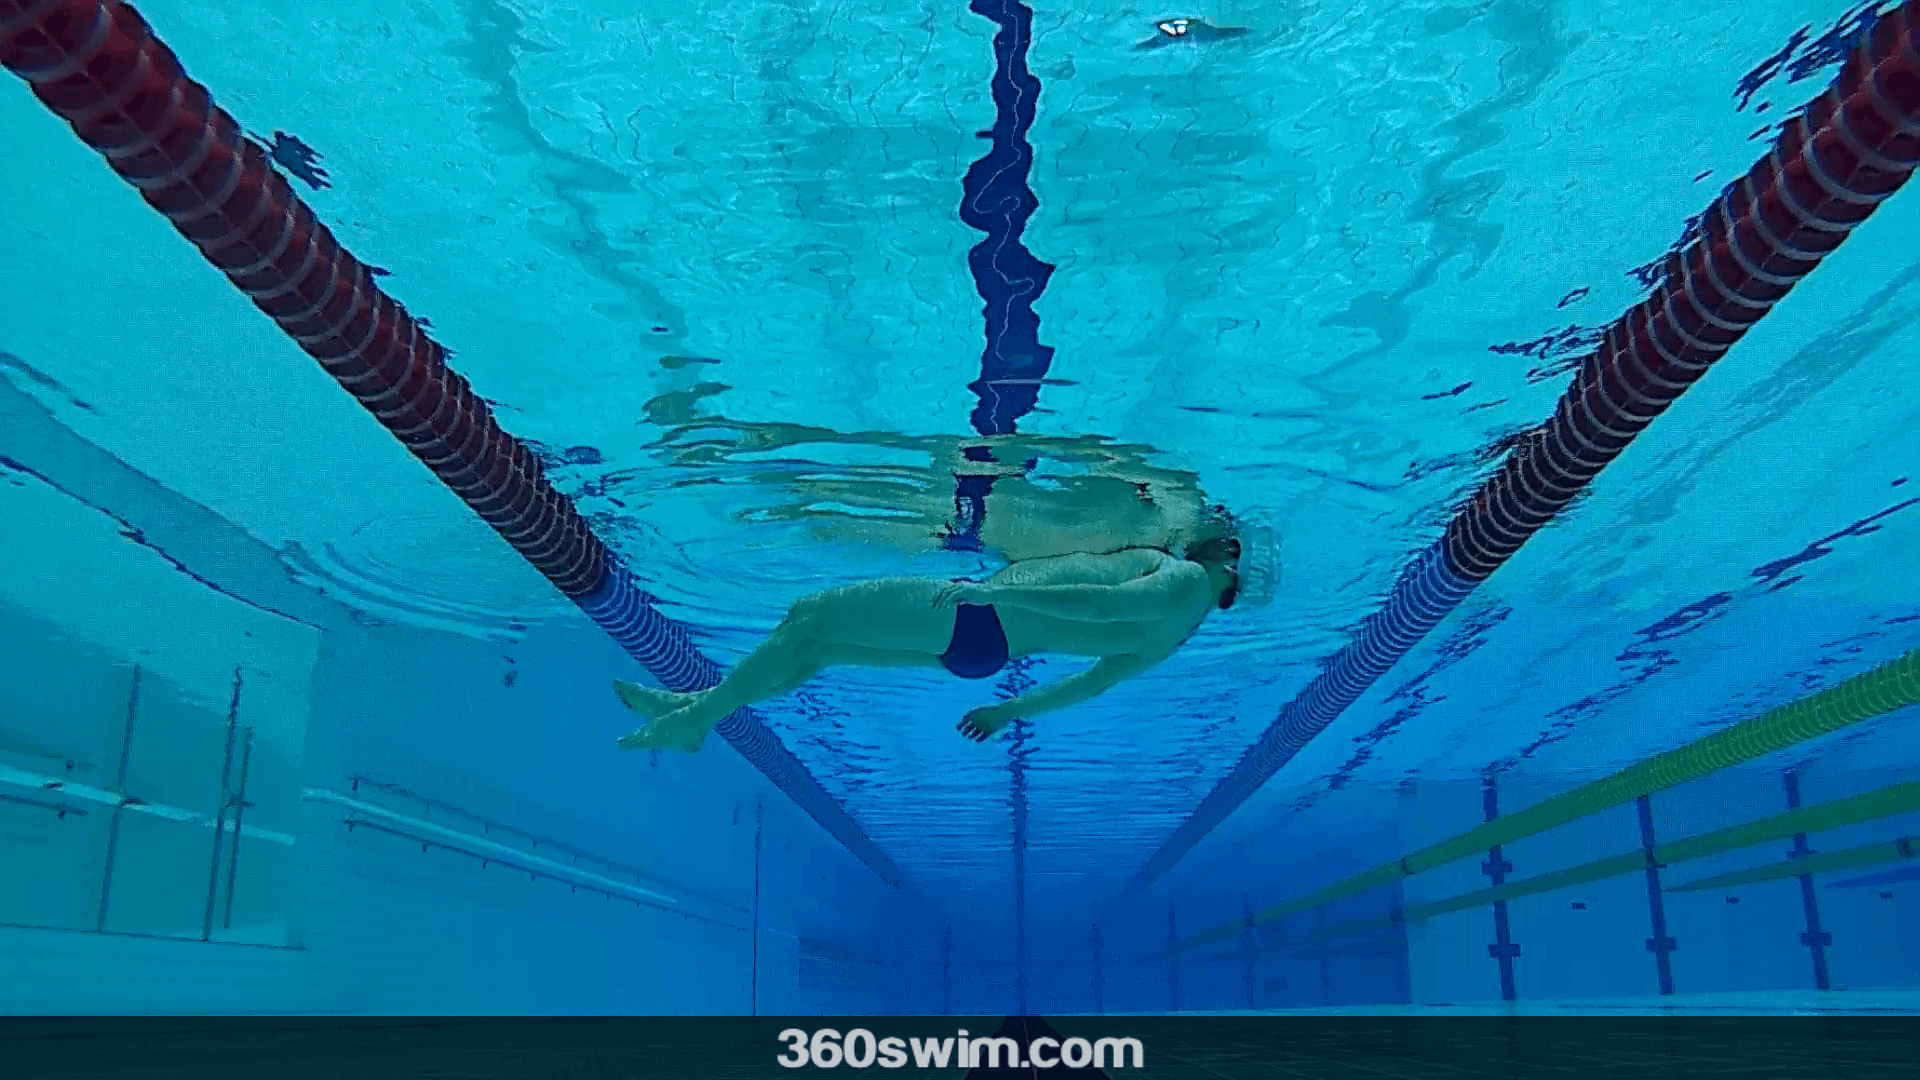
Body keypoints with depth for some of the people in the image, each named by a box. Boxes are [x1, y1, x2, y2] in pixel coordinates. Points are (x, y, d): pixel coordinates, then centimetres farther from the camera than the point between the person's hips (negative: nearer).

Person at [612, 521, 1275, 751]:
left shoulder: (1185, 582, -13)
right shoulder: (1167, 636, 15)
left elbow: (1097, 602, -27)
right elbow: (1096, 681, 21)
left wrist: (996, 593, -31)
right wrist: (1010, 712, 28)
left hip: (976, 627, -9)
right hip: (984, 644, 9)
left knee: (811, 620, -8)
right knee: (817, 646, 11)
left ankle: (695, 718, 0)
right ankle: (694, 706, 17)